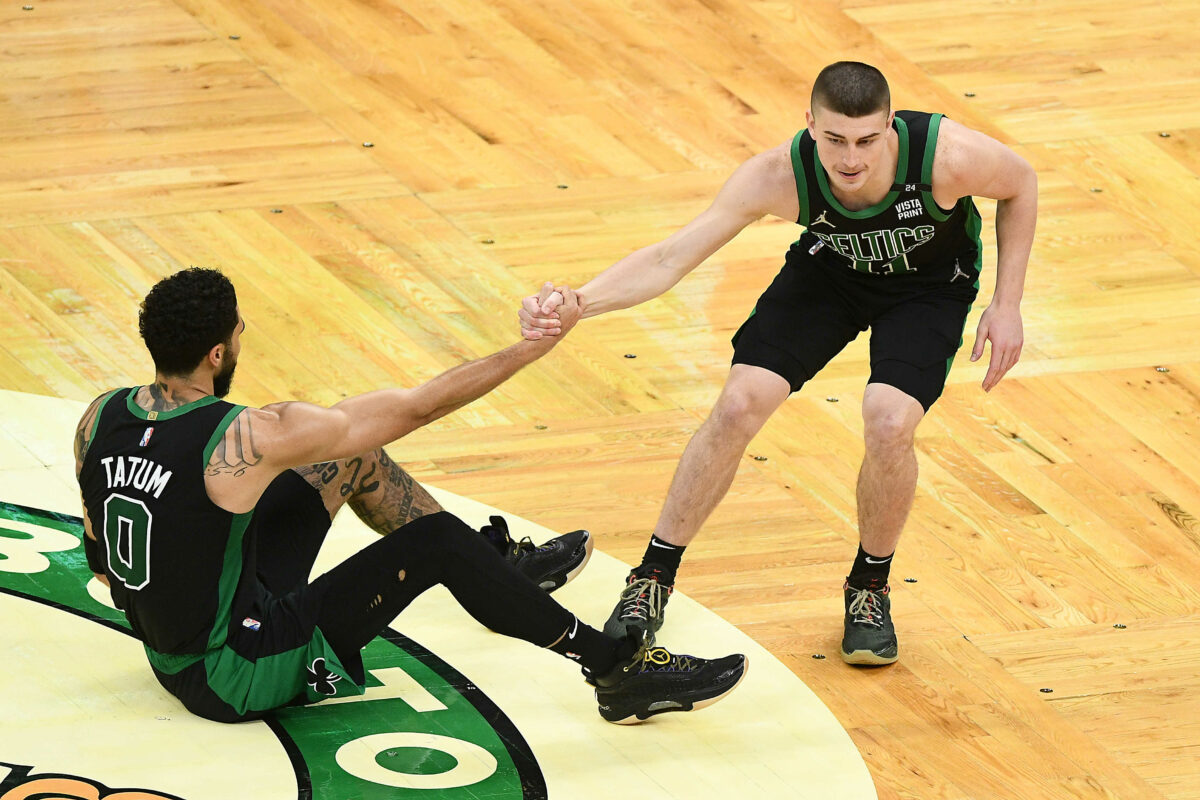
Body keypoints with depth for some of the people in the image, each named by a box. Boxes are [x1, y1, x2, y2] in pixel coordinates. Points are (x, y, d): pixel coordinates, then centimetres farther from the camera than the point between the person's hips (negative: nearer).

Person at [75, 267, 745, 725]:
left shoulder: (98, 420, -7)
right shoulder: (247, 441, -27)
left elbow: (100, 557, 9)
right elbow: (418, 408, -20)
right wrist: (537, 344, -11)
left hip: (167, 648, 8)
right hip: (240, 677, -8)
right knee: (438, 542, -8)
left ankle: (500, 562, 37)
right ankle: (619, 668, 1)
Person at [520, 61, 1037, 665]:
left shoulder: (950, 156, -38)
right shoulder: (779, 176, -35)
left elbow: (1020, 185, -13)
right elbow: (672, 258, -33)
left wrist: (1007, 304, -15)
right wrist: (577, 304, -49)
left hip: (930, 282, -1)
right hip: (832, 265, 1)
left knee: (889, 425, -24)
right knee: (739, 405, -13)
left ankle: (869, 587, 6)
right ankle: (652, 580, 6)